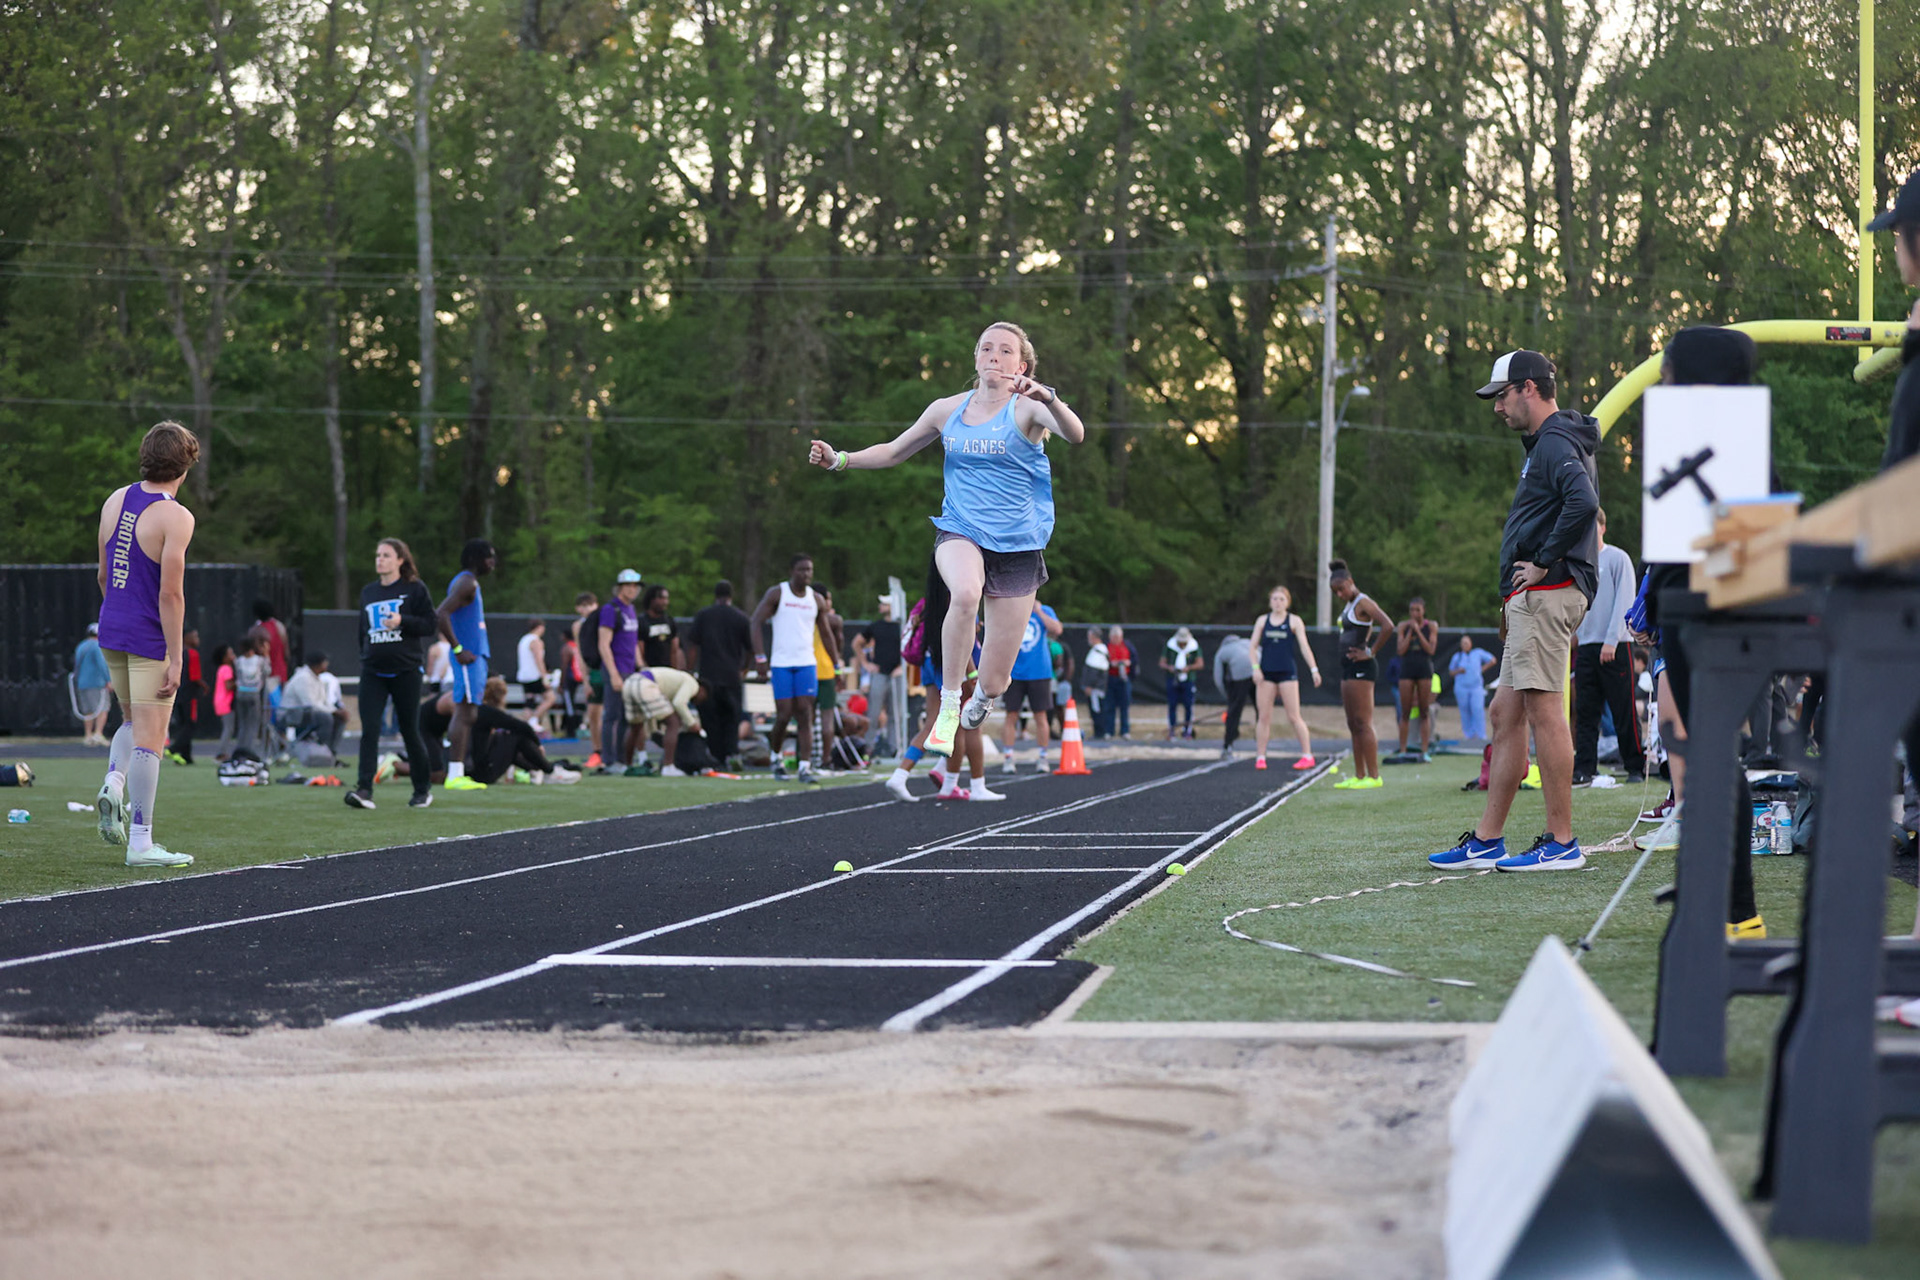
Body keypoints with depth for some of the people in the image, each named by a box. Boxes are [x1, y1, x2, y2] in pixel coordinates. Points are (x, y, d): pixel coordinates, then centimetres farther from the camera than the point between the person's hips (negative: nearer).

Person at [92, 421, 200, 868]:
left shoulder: (115, 501, 6)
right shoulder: (175, 517, -15)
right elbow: (170, 593, -18)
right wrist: (176, 657, -15)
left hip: (111, 631, 7)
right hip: (151, 638, -7)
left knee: (134, 721, 24)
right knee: (149, 737, -3)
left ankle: (113, 782, -4)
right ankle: (140, 842, -3)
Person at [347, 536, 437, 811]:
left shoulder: (414, 589, -2)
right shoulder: (368, 592, 13)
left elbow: (431, 624, -6)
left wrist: (402, 621, -19)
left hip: (405, 671, -4)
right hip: (373, 672, 4)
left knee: (409, 730, 4)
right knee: (369, 729, -11)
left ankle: (423, 789, 20)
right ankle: (364, 789, -18)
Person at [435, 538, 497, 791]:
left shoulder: (469, 583, 19)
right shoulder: (466, 583, -12)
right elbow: (441, 615, -24)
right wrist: (458, 649, -23)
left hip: (476, 656, 10)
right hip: (468, 657, -10)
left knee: (468, 715, 10)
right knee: (465, 712, -12)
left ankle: (458, 773, 12)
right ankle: (455, 775, -14)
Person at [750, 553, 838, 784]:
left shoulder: (815, 600, 9)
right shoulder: (776, 593, -1)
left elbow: (825, 633, 20)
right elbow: (755, 623, -5)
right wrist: (760, 657, -15)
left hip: (806, 664, 3)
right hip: (781, 664, -3)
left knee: (805, 714, -7)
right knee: (784, 715, -4)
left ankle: (805, 767, -11)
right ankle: (776, 757, 22)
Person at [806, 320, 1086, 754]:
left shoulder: (1026, 408, -7)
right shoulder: (947, 410, 6)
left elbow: (1074, 434, -28)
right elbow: (892, 453, 19)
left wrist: (1047, 397, -46)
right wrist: (838, 459, 5)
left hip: (1018, 545, -1)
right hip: (960, 534, 2)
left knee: (993, 683, 0)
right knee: (965, 593, -39)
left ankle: (978, 702, 41)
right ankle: (948, 705, -22)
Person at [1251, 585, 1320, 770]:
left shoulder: (1294, 621, 4)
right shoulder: (1262, 620, 10)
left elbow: (1304, 646, 0)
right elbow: (1252, 646, 9)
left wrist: (1314, 669, -8)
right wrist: (1255, 668, -5)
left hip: (1287, 673, -3)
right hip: (1266, 673, 3)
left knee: (1294, 717, -4)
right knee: (1263, 716, 0)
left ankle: (1307, 755, 1)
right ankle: (1260, 757, 4)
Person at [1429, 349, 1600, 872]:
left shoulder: (1555, 444, -11)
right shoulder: (1545, 445, 22)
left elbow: (1584, 502, -29)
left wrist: (1546, 563, -20)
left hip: (1545, 595, -11)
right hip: (1529, 602, 11)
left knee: (1543, 711, -10)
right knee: (1504, 715, 11)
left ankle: (1562, 843, -9)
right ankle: (1487, 841, 14)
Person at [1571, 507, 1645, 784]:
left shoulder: (1618, 558, -1)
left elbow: (1623, 602, -7)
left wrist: (1611, 641, -14)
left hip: (1615, 647, -5)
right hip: (1585, 645, 5)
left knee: (1624, 712, -4)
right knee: (1585, 712, 0)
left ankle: (1636, 768, 1)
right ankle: (1584, 769, -1)